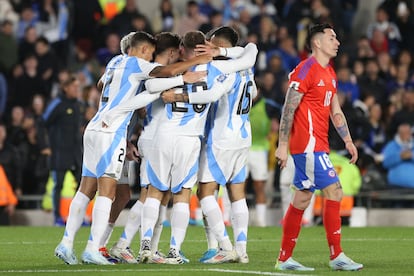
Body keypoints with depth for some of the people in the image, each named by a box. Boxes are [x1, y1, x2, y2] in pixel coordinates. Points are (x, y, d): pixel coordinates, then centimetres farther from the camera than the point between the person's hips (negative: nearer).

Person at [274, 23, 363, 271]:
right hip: (308, 144, -9)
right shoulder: (306, 70, -11)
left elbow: (336, 111, 23)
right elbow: (289, 108, -13)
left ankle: (285, 258, 13)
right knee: (334, 192, -11)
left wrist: (348, 140, 17)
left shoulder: (329, 74, 18)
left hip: (318, 145, 9)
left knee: (302, 199, 10)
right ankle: (337, 256, -7)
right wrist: (283, 145, -16)